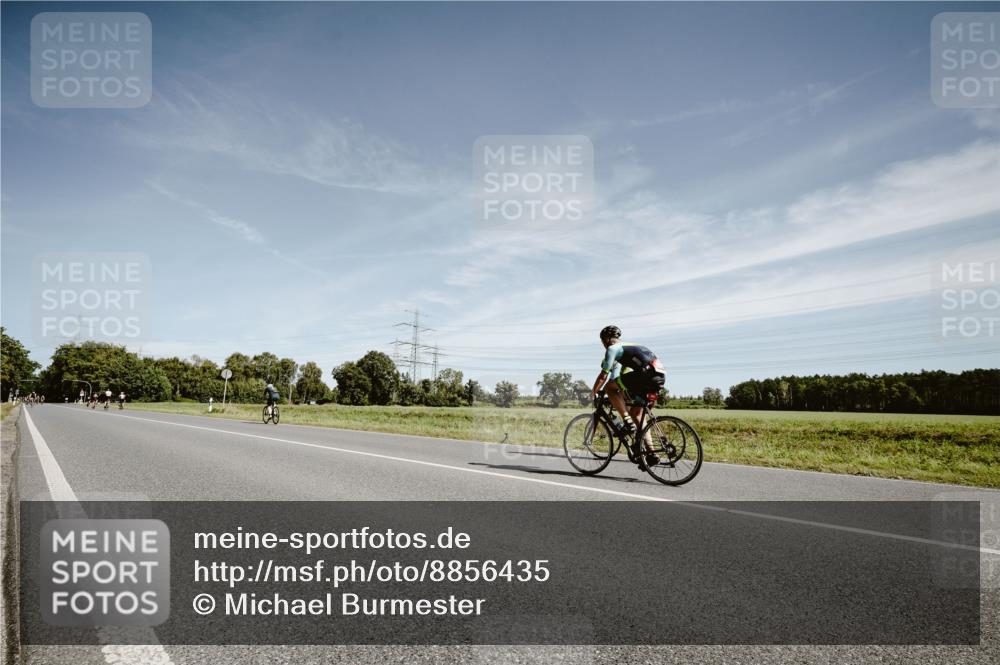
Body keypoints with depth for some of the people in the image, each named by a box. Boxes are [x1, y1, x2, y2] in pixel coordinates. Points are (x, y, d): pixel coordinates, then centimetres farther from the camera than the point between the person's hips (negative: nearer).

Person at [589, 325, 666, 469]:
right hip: (660, 377, 9)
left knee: (609, 386, 2)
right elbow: (619, 378, 39)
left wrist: (593, 391, 19)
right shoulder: (629, 346, 32)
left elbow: (603, 375, 5)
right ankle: (650, 454, 15)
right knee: (635, 413, 17)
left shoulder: (613, 348, 6)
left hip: (647, 375, -9)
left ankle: (627, 420, -3)